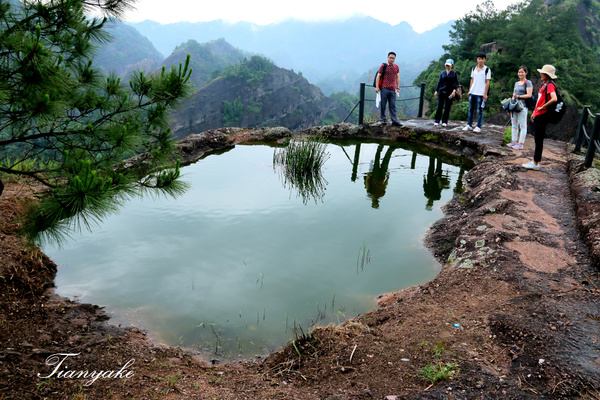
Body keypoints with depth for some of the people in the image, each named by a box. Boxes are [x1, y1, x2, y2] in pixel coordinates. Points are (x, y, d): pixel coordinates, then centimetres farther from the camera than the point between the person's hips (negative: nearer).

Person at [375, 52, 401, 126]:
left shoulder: (396, 67, 13)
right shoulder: (383, 66, 1)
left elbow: (397, 77, 20)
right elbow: (378, 76, 0)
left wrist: (398, 87, 14)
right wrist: (377, 87, -8)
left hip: (392, 89, 3)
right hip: (384, 89, -3)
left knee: (393, 106, 1)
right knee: (383, 104, 0)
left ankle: (394, 121, -1)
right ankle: (383, 119, 10)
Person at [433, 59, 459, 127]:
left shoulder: (454, 73, 2)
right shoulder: (443, 73, 10)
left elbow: (456, 83, -2)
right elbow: (439, 82, 12)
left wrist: (454, 91, -15)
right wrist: (436, 91, 6)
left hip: (449, 92, -2)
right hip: (442, 91, 2)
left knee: (447, 107, 1)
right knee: (439, 106, 0)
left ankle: (444, 122, 7)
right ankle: (436, 121, 5)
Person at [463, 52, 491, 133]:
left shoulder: (487, 70, -2)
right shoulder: (474, 69, 11)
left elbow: (487, 82, -4)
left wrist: (485, 94, -9)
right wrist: (469, 91, 12)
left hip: (481, 94, -5)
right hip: (472, 93, 5)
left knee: (480, 111, -1)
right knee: (471, 109, 9)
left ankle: (478, 127, 3)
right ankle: (469, 125, 17)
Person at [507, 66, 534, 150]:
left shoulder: (528, 83, -3)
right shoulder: (516, 83, 19)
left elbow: (529, 95, -11)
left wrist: (518, 96, -13)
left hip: (523, 106, -8)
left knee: (522, 125, -6)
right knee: (514, 124, 10)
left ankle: (521, 144, -7)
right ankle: (514, 141, 17)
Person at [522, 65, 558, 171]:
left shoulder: (550, 85, -14)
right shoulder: (544, 85, 16)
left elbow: (554, 99, -30)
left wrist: (543, 107, -20)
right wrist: (534, 112, 23)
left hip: (542, 116, -10)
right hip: (538, 115, 10)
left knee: (539, 139, -5)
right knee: (537, 139, 14)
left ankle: (536, 164, 0)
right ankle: (535, 161, 22)